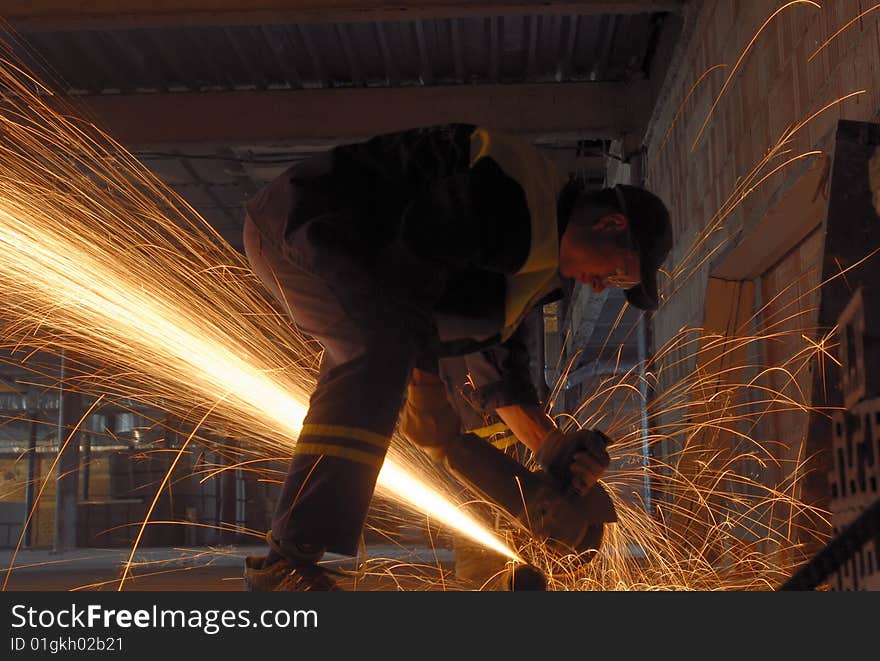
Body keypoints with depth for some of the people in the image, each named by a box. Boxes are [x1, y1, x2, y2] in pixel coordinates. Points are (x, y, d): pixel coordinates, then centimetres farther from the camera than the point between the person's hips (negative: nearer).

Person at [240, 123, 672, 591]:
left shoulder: (536, 254, 11)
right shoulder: (515, 190, -23)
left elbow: (493, 351, 11)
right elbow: (408, 276, -27)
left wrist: (551, 446, 2)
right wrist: (428, 387, -19)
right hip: (301, 218, -12)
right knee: (383, 350, -29)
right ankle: (287, 561, -35)